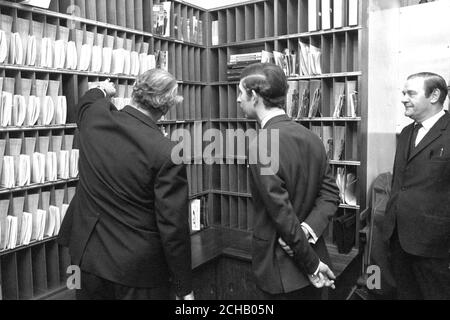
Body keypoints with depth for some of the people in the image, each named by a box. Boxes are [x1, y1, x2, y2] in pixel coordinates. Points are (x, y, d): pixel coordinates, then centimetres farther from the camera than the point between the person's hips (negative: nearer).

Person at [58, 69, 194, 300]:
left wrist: (101, 91, 42)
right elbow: (173, 227, -21)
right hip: (138, 269, -5)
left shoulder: (93, 117, -8)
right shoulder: (167, 153, -24)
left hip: (87, 253, 6)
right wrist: (184, 289, -10)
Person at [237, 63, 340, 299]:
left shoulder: (261, 146, -22)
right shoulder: (311, 137, 0)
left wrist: (312, 264, -12)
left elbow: (282, 213, -22)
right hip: (313, 253, 7)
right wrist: (308, 229, -12)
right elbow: (330, 194, 0)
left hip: (282, 271, -7)